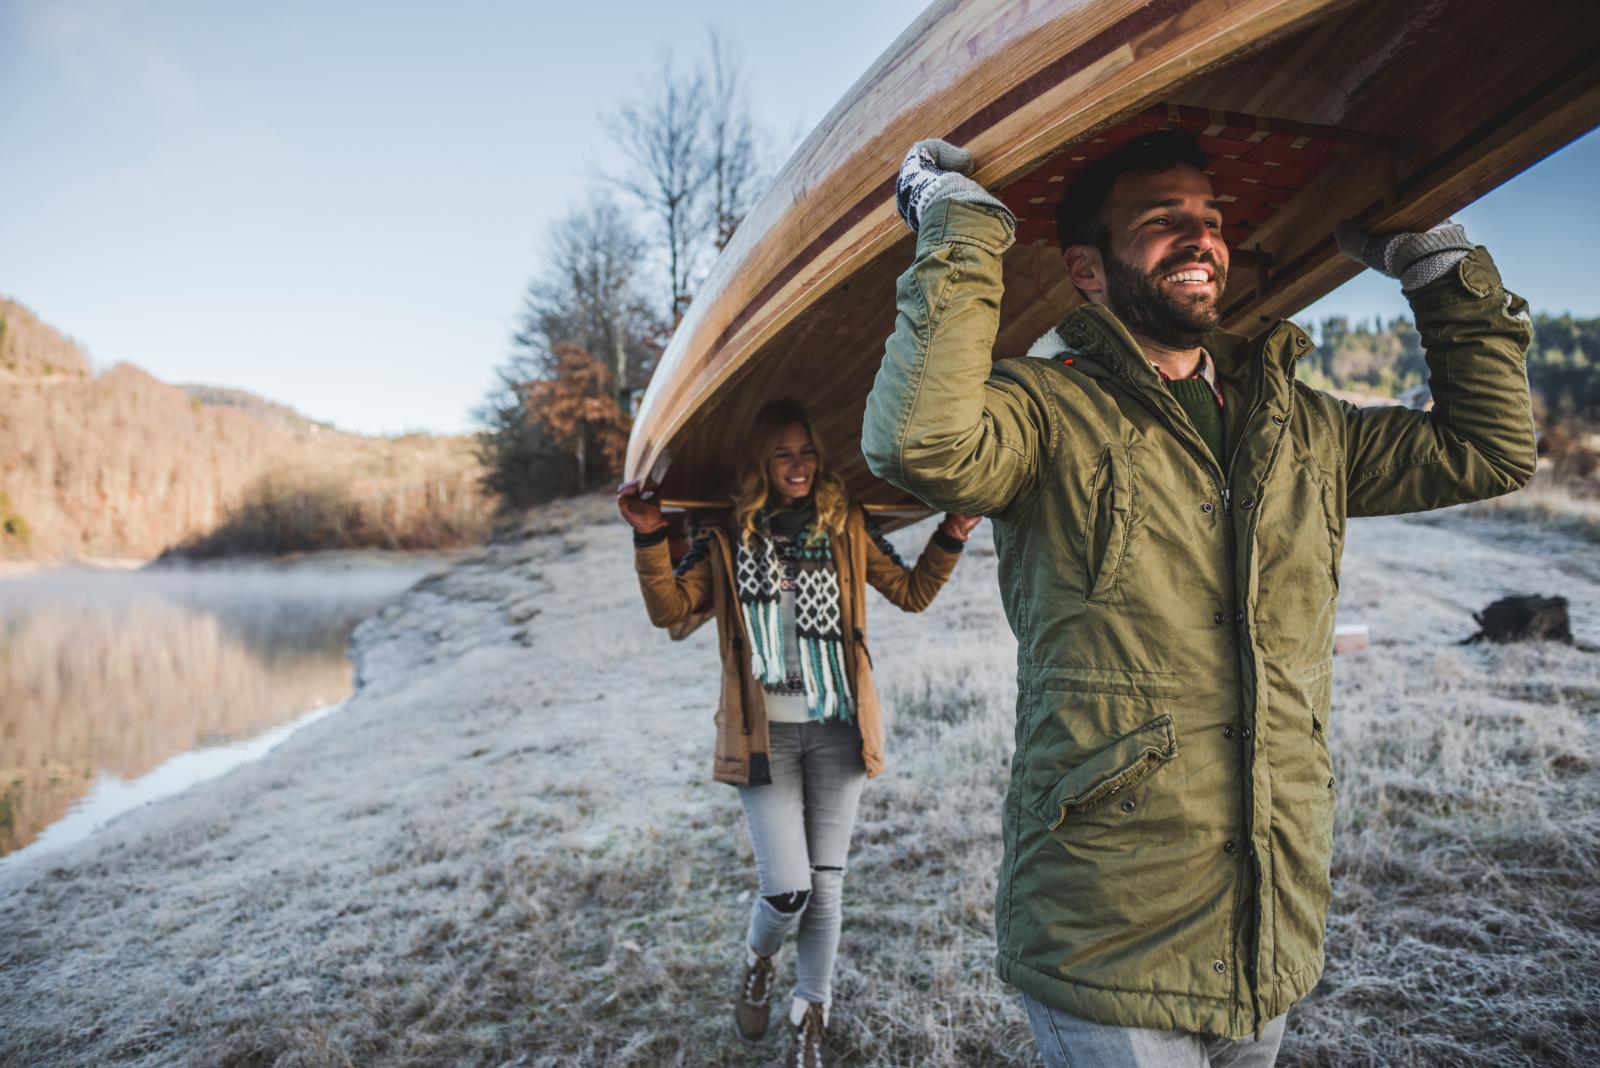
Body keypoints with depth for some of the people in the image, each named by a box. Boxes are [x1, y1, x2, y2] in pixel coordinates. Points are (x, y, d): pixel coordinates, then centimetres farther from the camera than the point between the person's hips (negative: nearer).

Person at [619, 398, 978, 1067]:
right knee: (787, 886, -6)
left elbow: (912, 593, 11)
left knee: (825, 884, 9)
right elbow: (670, 608, -4)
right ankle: (758, 961, 30)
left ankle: (811, 1014, 31)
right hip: (764, 733, -2)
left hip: (835, 730, 2)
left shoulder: (848, 529, 4)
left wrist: (950, 539, -3)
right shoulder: (727, 538, 1)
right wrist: (649, 538, -17)